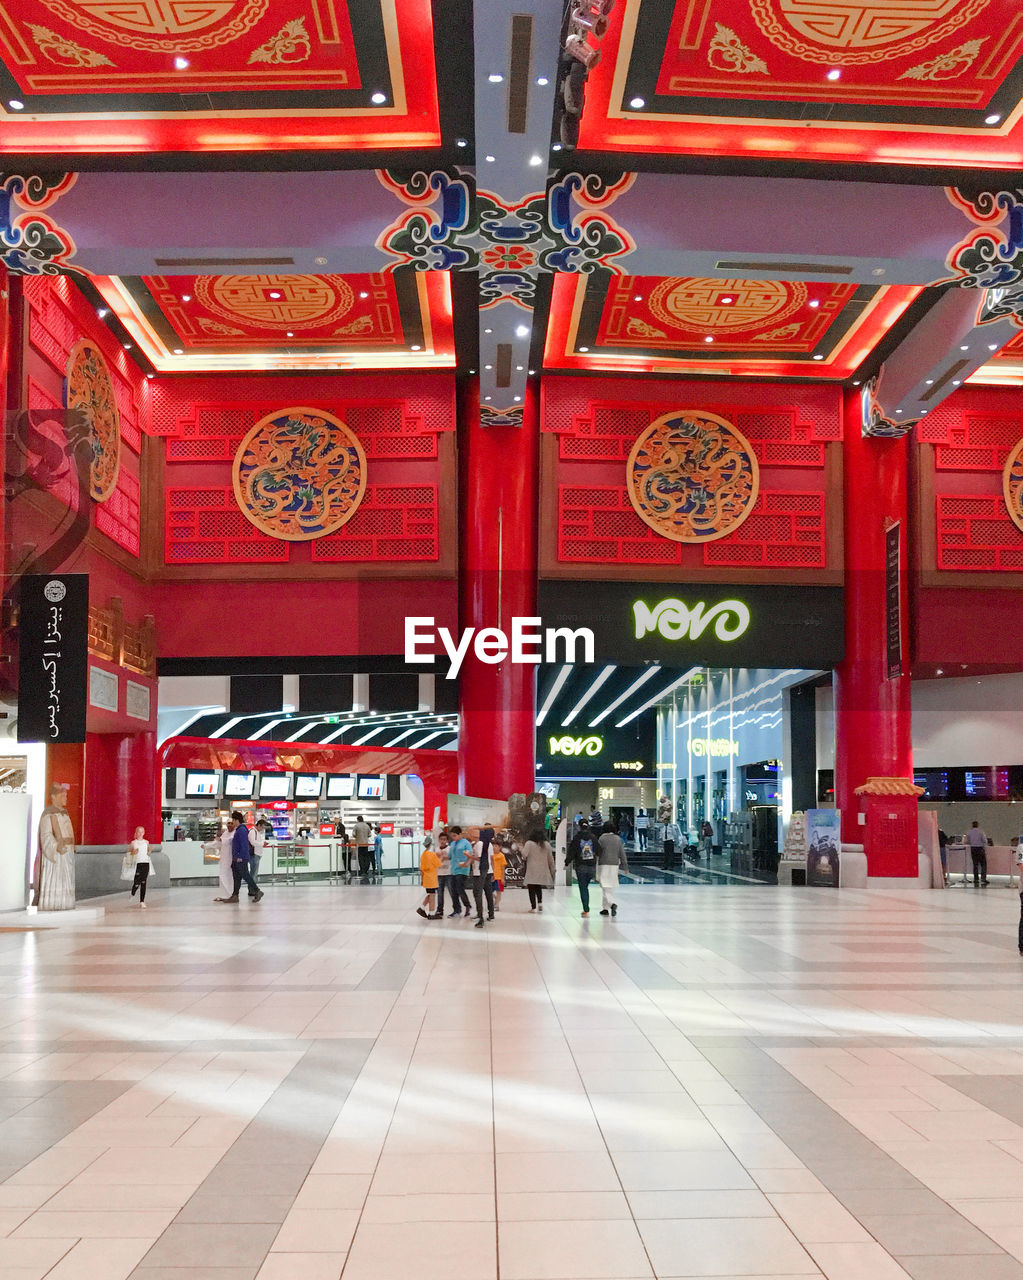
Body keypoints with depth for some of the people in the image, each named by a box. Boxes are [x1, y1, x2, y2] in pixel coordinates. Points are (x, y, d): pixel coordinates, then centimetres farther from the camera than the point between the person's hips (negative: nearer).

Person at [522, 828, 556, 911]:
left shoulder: (529, 843, -7)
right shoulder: (546, 845, 5)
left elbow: (524, 855, -16)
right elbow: (551, 859, 9)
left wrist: (522, 848, 4)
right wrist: (552, 870, 19)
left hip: (532, 871, -4)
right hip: (542, 871, 4)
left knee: (532, 888, 3)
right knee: (539, 887, 21)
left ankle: (533, 907, -1)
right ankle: (540, 902, 3)